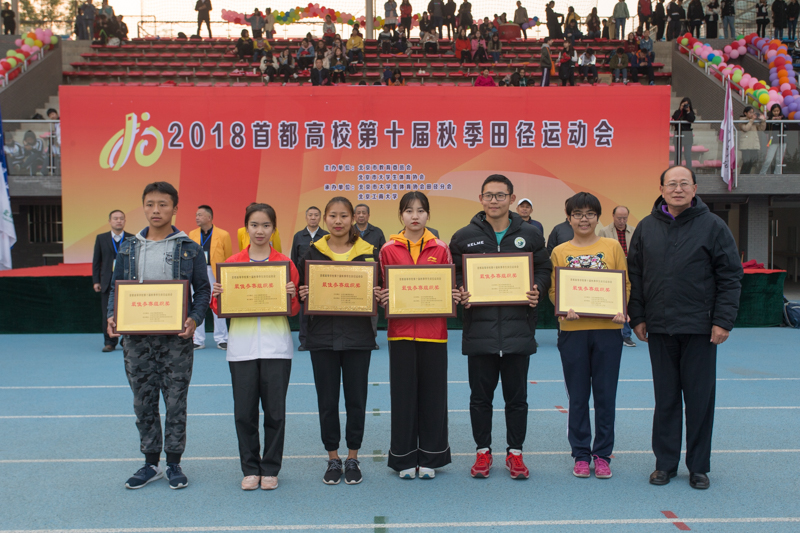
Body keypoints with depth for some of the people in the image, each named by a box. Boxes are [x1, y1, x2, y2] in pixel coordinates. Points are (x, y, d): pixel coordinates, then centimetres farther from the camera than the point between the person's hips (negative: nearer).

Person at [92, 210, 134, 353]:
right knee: (108, 313, 2)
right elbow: (96, 261, 10)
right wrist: (96, 281, 3)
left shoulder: (132, 239, 4)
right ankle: (109, 342, 9)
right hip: (107, 282, 1)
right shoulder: (101, 238, 9)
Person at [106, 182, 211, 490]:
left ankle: (174, 464, 17)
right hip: (136, 338, 3)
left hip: (176, 338, -3)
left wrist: (195, 319, -14)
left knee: (176, 401, 3)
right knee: (143, 402, 9)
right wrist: (112, 317, -5)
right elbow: (116, 287, 13)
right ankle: (151, 463, 23)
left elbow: (202, 289, 2)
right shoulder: (128, 248, 9)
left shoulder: (189, 249, 1)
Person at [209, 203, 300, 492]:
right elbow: (221, 310, 10)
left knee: (275, 411, 2)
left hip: (276, 346, -1)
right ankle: (250, 468, 19)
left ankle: (270, 469, 17)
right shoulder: (231, 263, 6)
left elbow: (294, 311, 7)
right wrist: (217, 296, -11)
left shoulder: (285, 264, 4)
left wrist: (292, 296, -14)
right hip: (242, 346, 1)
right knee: (244, 411, 3)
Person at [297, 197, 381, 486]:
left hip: (357, 336, 0)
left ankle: (352, 458, 21)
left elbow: (379, 291, 8)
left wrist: (377, 297, -13)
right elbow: (301, 291, 8)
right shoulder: (313, 253, 4)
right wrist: (303, 295, -13)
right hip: (323, 335, 1)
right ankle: (333, 459, 20)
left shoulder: (368, 252, 3)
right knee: (327, 400, 6)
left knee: (356, 399, 6)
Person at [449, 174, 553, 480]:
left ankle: (515, 452, 23)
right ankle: (483, 452, 23)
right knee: (480, 397, 9)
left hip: (519, 329, 0)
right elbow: (453, 275, 10)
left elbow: (544, 270, 13)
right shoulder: (464, 237, 6)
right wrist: (461, 294, -9)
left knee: (517, 397, 9)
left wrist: (537, 291, -6)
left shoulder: (530, 235, 7)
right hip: (479, 330, 0)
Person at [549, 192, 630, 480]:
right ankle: (580, 455, 19)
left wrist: (622, 311, -12)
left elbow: (625, 284, 6)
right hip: (572, 330, 0)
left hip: (607, 329, 0)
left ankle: (602, 455, 18)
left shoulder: (612, 246, 5)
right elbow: (553, 290, 5)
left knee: (605, 395, 5)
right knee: (577, 397, 7)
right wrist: (565, 310, -14)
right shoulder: (560, 252, 6)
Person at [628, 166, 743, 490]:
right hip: (659, 328, 2)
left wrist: (723, 320, -7)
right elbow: (634, 276, 11)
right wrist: (637, 317, 4)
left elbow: (730, 277, -2)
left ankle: (699, 466, 18)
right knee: (665, 398, 10)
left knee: (700, 398, 5)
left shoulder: (712, 226, -1)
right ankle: (665, 463, 20)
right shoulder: (646, 228, 7)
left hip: (700, 328, -2)